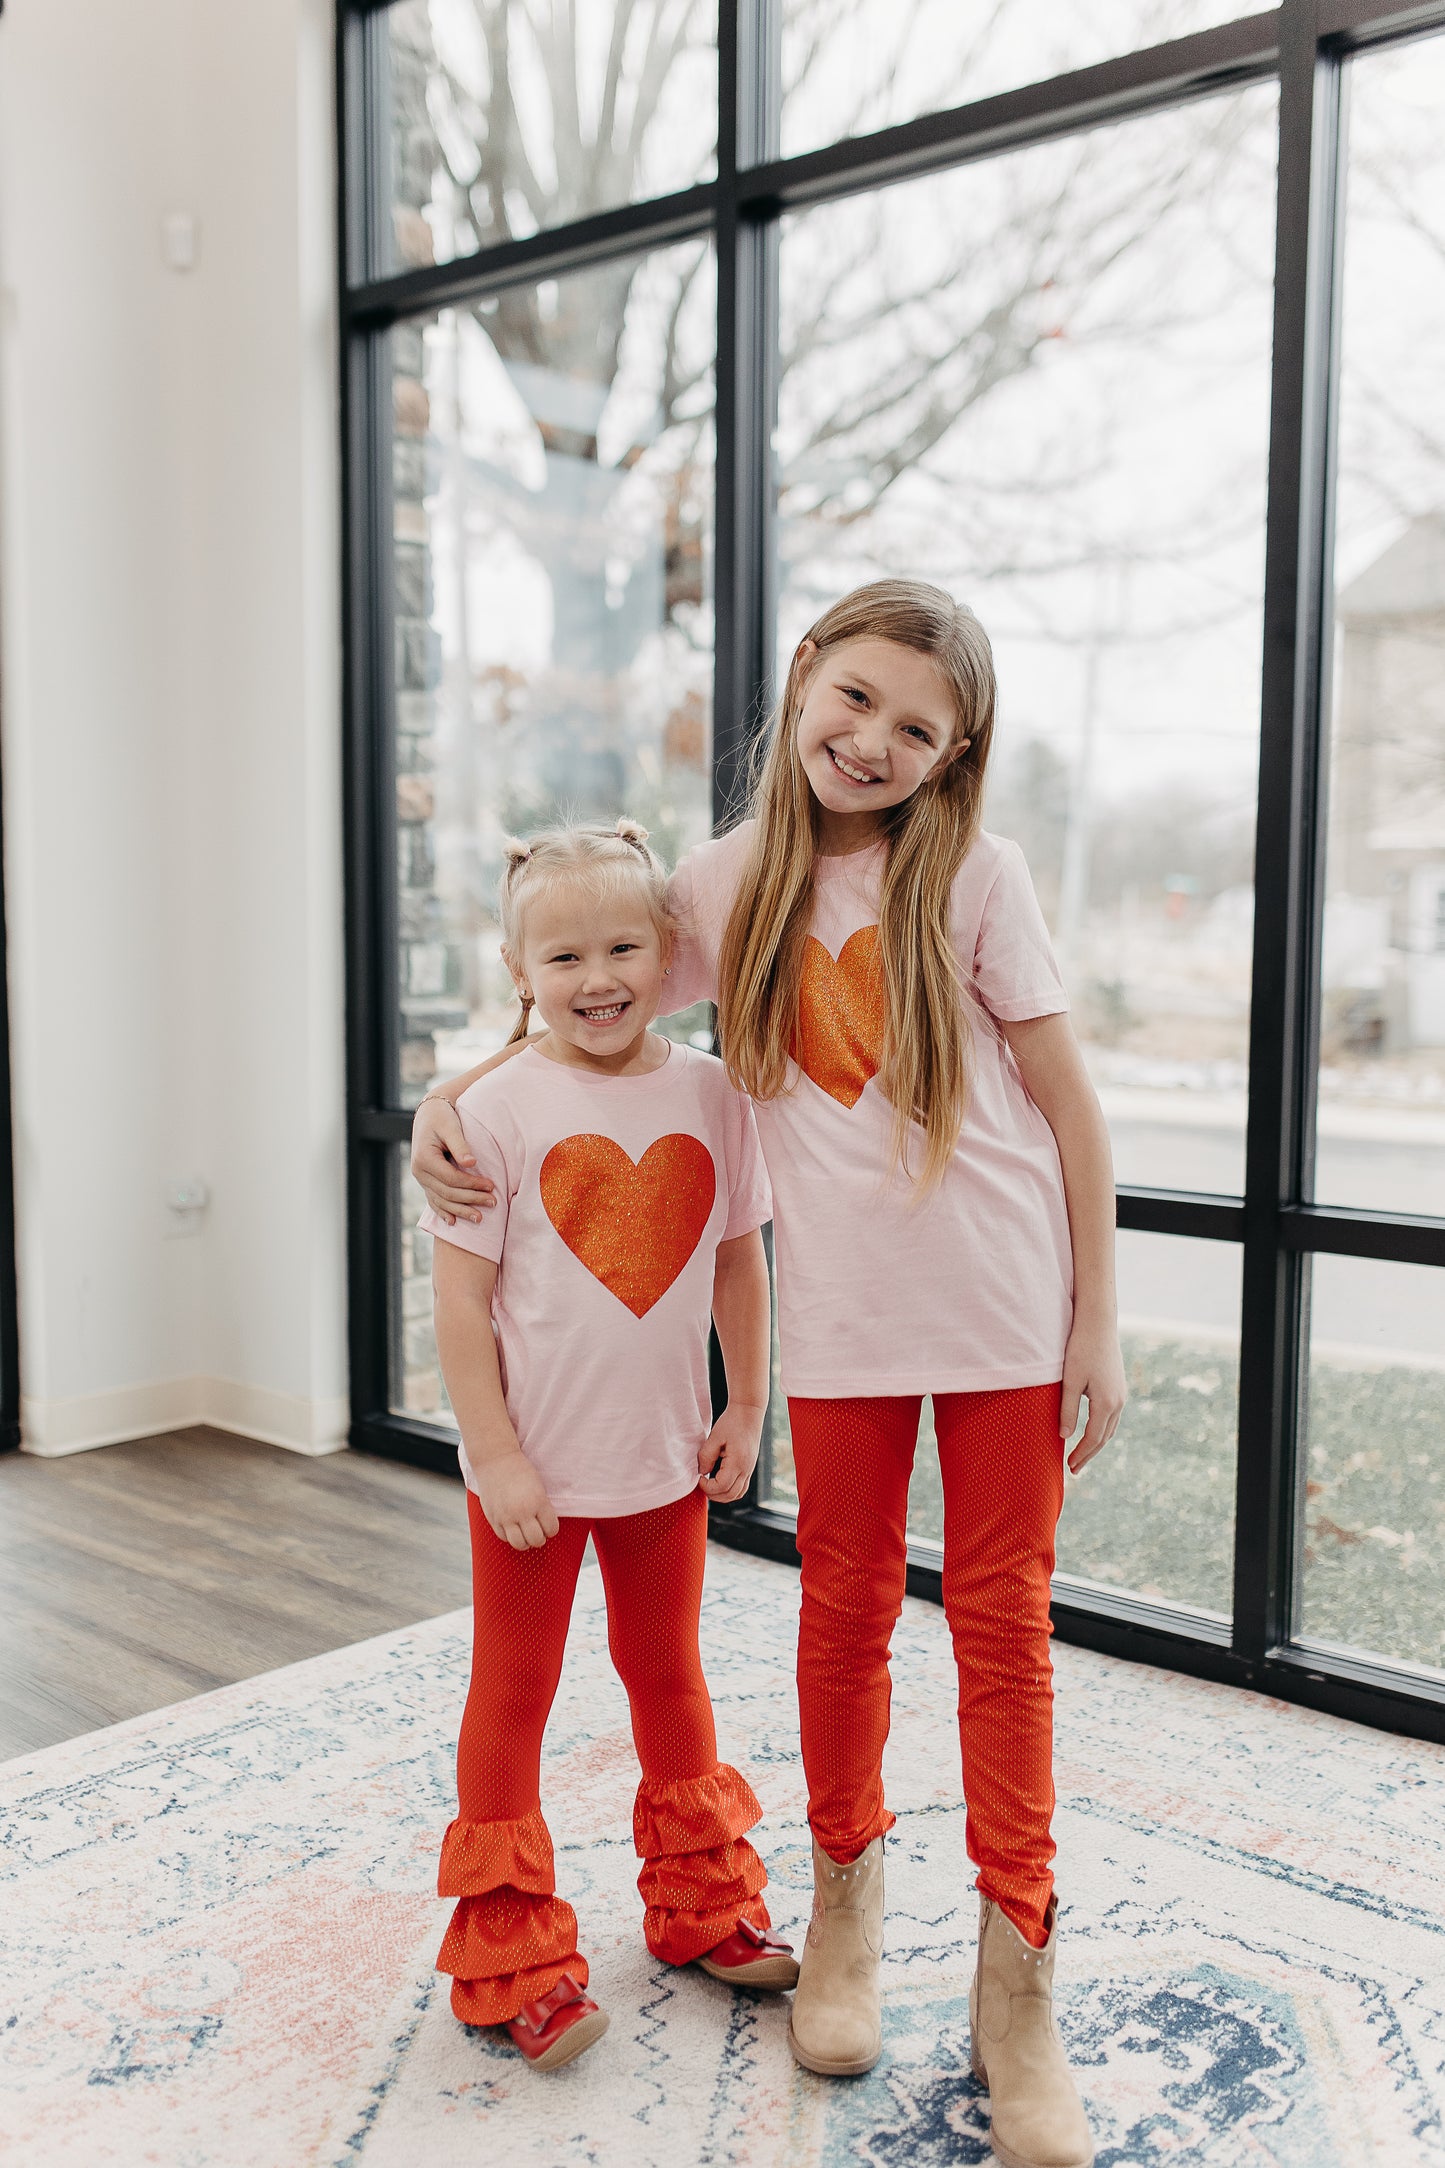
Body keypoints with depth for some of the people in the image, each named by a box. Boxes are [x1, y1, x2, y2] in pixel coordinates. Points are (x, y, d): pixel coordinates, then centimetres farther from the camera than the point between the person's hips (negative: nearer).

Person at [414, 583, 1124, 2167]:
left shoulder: (972, 874, -7)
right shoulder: (732, 884, 0)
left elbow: (1067, 1099, -5)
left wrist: (1096, 1319, -7)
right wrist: (446, 1098, -3)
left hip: (1003, 1307, -1)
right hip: (839, 1315, 2)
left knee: (1001, 1618, 7)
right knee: (846, 1605, 14)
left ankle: (1014, 1986, 21)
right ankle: (845, 1894, 37)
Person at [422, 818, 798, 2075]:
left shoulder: (711, 1096, -4)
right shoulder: (497, 1112, -14)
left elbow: (738, 1263, 4)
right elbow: (463, 1299, -12)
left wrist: (747, 1410, 4)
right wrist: (495, 1455, -14)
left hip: (669, 1456, 3)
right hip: (533, 1465, -3)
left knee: (670, 1673, 20)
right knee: (514, 1691, 10)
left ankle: (703, 1910, 39)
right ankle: (514, 1962, 26)